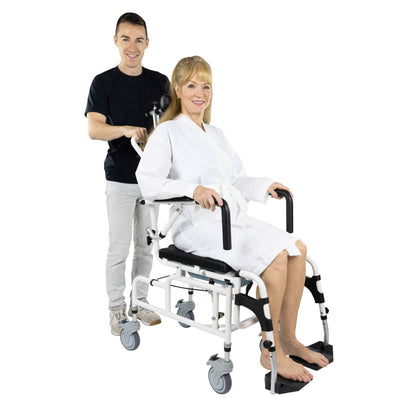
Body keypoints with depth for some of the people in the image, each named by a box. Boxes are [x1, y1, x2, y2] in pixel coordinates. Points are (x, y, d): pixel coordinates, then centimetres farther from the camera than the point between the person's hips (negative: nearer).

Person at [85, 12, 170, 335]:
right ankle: (117, 308, 16)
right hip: (120, 178, -3)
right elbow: (94, 129, -12)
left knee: (146, 245, 12)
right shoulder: (104, 82, -3)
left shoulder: (160, 82, 7)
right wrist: (125, 130, -29)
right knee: (119, 247, 1)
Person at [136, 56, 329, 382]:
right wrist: (193, 189, -26)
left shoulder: (216, 134, 25)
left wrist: (265, 185, 9)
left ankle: (288, 338, -3)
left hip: (234, 217, 7)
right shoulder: (167, 132, 2)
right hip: (197, 224, -7)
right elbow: (148, 182, -13)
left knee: (296, 248, -14)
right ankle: (270, 351, -13)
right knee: (275, 256, -26)